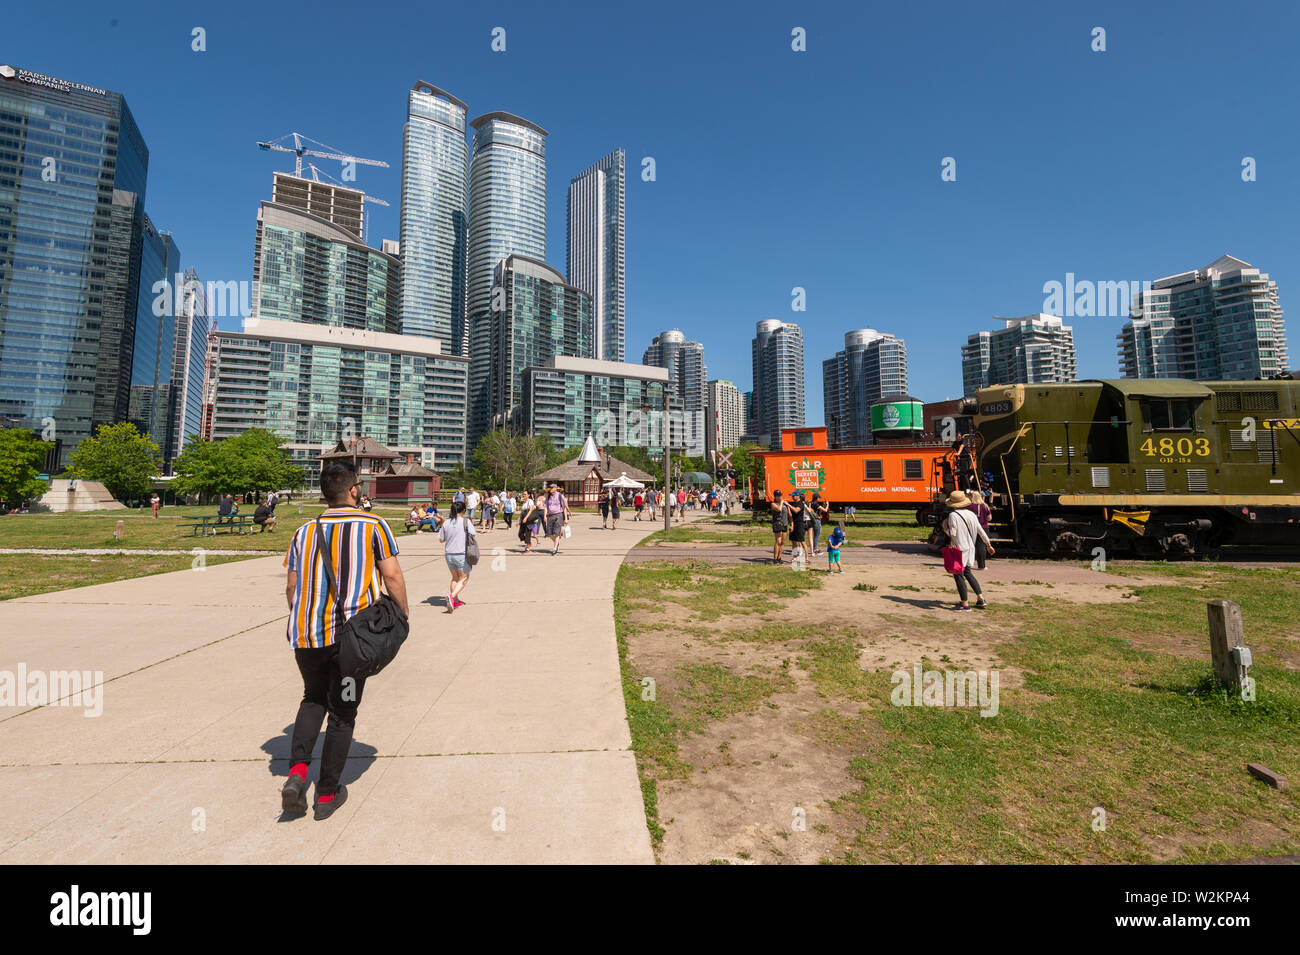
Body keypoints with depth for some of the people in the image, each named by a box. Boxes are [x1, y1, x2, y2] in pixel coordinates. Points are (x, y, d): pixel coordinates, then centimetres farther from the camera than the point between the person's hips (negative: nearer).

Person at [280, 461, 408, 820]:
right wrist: (403, 612, 5)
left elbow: (291, 586, 10)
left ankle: (297, 771, 10)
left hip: (306, 632, 4)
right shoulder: (373, 526, -4)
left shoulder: (304, 531, 9)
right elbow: (392, 576, -9)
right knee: (342, 711, 12)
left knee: (313, 699, 27)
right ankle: (327, 793, 22)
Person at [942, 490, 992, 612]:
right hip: (970, 548, 8)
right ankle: (981, 599, 22)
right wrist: (989, 545, 24)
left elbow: (952, 534, -18)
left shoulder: (953, 515, -16)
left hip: (959, 548, -8)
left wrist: (945, 526, 0)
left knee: (958, 575, 1)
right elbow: (981, 531, 13)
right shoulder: (971, 514, 7)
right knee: (967, 572, 22)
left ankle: (965, 604, 5)